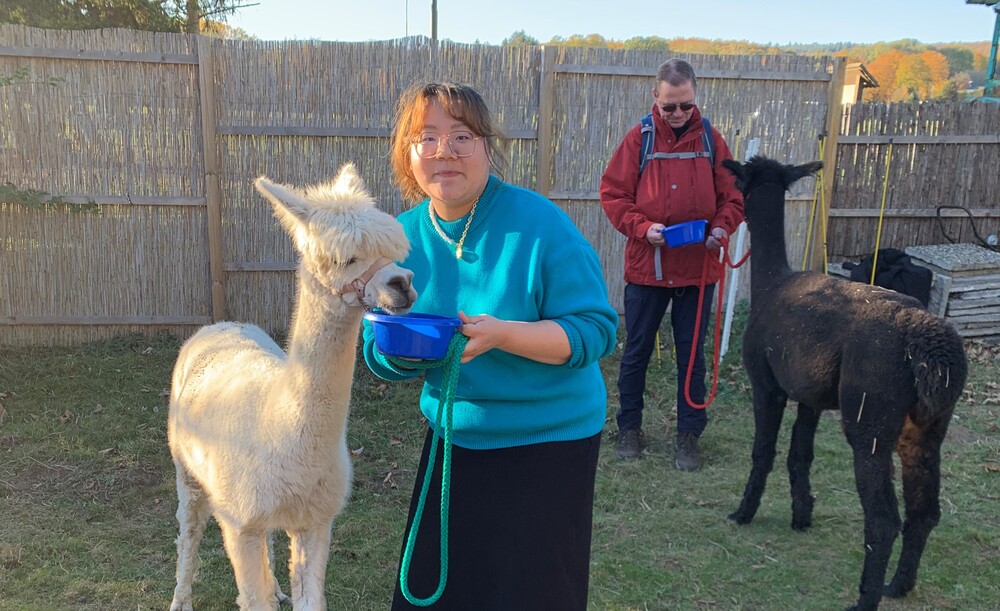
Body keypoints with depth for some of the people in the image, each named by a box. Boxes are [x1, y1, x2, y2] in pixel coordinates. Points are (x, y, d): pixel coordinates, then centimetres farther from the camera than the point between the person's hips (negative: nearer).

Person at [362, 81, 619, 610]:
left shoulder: (538, 223, -17)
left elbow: (596, 328, -18)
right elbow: (378, 355, 3)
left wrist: (503, 334, -31)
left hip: (548, 443, -4)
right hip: (454, 436, 5)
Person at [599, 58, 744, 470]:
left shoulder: (711, 140, 2)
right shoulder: (639, 138, -4)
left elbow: (732, 196, 6)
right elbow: (612, 194, -4)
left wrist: (721, 228, -13)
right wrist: (643, 227, -18)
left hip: (697, 268, 1)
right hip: (646, 266, -1)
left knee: (692, 354, 10)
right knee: (637, 351, 11)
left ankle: (689, 435, 23)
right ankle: (629, 428, 28)